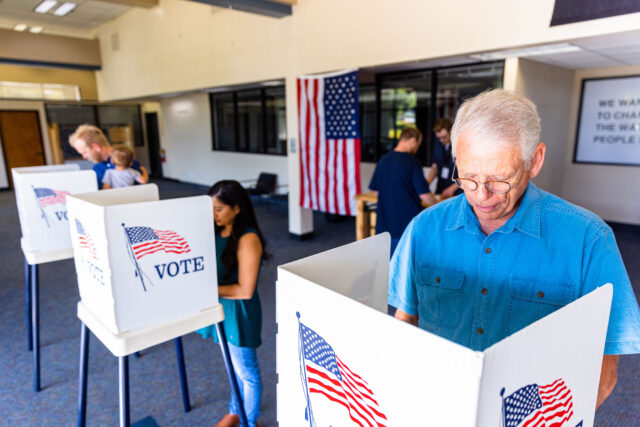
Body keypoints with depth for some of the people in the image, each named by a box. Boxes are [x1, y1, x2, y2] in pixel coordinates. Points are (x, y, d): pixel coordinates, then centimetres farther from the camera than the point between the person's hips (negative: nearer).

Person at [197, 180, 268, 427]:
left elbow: (245, 291, -24)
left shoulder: (248, 240, -25)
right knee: (234, 365, 27)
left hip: (240, 314, -7)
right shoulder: (217, 231, -1)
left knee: (246, 371, 14)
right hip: (222, 309, 7)